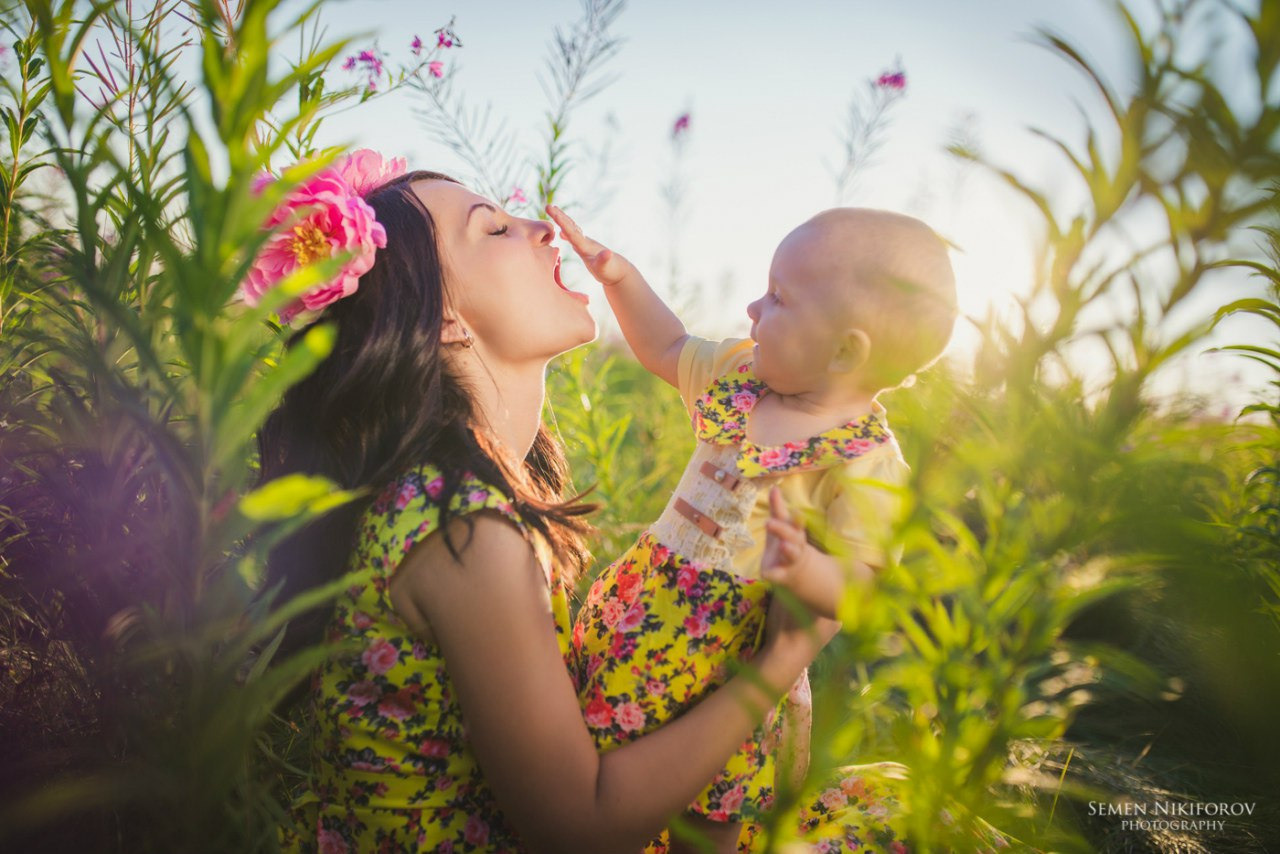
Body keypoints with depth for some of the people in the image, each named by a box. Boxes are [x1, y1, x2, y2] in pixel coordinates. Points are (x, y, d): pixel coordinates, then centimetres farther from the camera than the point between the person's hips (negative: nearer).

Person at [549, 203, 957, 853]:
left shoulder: (869, 467, -19)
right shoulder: (745, 374, 0)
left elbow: (857, 590, -18)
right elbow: (668, 349, 16)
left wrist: (802, 570, -38)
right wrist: (620, 276, 6)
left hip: (721, 655, -6)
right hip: (632, 617, 6)